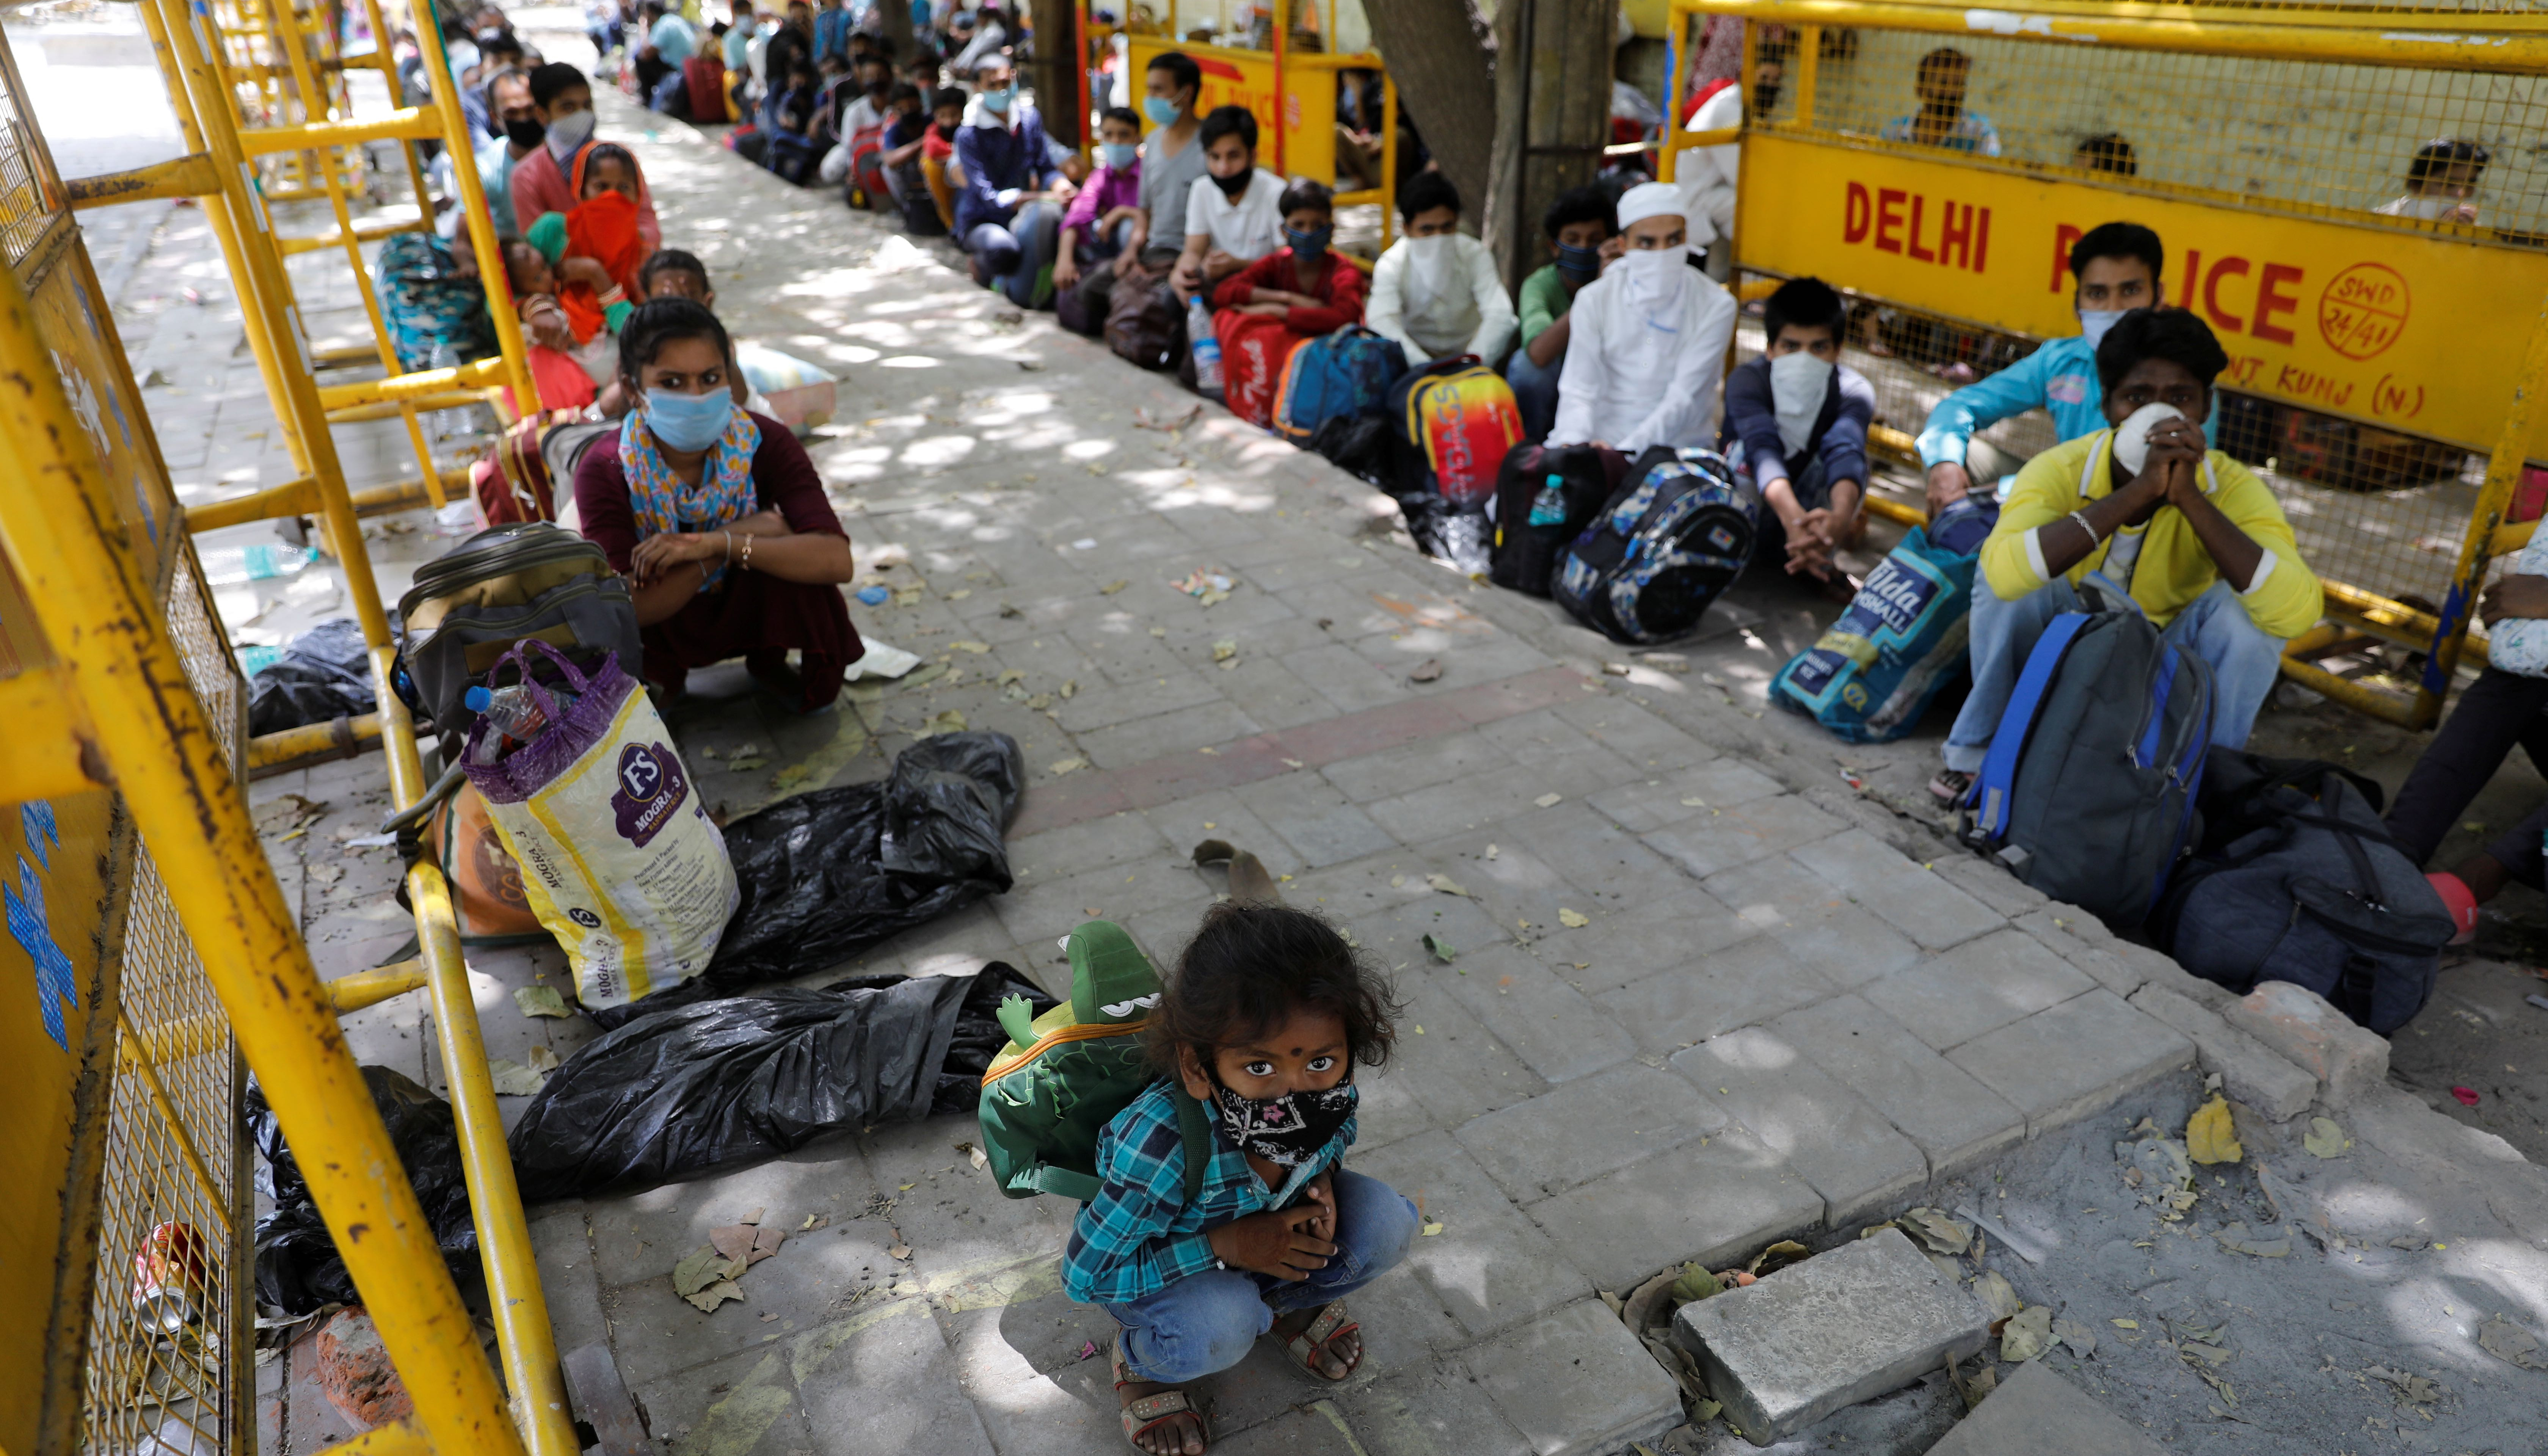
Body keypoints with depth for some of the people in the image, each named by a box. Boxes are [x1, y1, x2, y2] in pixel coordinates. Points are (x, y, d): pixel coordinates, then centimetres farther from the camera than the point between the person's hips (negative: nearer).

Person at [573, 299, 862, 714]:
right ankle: (661, 680, 6)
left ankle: (768, 663, 2)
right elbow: (632, 607, -30)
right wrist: (741, 534, -33)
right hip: (662, 627, 0)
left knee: (795, 550, -31)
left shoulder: (764, 443, -22)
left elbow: (838, 561, -34)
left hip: (746, 608, 0)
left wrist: (715, 543, -41)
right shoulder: (605, 470, -24)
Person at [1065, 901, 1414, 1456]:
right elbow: (1083, 1275, -29)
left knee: (1387, 1222, -18)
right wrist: (1224, 1246, -34)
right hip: (1158, 1264, -5)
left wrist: (1323, 1174, -22)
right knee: (1216, 1330, -35)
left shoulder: (1331, 1093, -27)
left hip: (1270, 1232, 5)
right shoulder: (1160, 1148, -42)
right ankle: (1140, 1358, 2)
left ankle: (1284, 1304, 12)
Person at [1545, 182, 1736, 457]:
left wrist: (1626, 450, -28)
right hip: (1601, 441, 1)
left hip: (1681, 446, -1)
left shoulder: (1716, 307, -4)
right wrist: (1574, 442, -28)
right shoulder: (1594, 300, 1)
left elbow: (1683, 400, -13)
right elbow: (1579, 389, -6)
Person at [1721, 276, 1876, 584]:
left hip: (1809, 502, 2)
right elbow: (1763, 447, -45)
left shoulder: (1854, 392, -22)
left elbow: (1846, 452, -43)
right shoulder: (1747, 380, -26)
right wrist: (1792, 515, -65)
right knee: (1744, 448, -31)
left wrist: (1841, 517, -66)